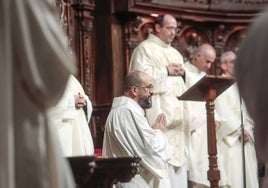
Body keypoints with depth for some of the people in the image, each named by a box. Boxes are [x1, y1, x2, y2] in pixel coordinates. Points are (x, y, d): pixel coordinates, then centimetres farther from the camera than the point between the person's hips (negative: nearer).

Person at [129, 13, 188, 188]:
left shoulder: (175, 53, 22)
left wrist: (182, 73, 3)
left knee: (178, 147, 4)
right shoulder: (145, 48, -1)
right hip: (158, 110, -8)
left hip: (176, 109, 8)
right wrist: (166, 71, -10)